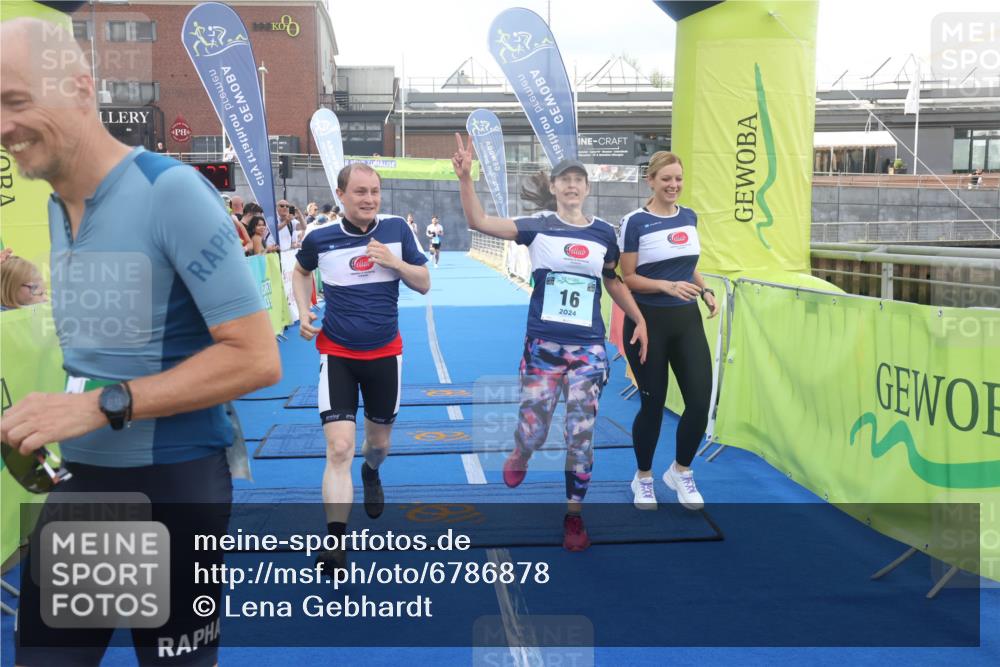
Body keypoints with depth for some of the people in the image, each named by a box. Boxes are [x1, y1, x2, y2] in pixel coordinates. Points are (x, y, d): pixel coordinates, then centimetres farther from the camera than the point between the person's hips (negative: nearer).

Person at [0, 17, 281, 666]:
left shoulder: (171, 191, -17)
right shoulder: (55, 207, 6)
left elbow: (256, 358, -21)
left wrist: (101, 406, -23)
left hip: (171, 483, -6)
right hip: (76, 477, 7)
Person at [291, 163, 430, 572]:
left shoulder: (396, 229, -6)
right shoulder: (320, 239, -7)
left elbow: (424, 284, 0)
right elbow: (301, 272, 15)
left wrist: (393, 262, -18)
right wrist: (303, 313, 0)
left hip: (384, 354, 2)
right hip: (336, 354, -2)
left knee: (377, 441, 19)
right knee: (339, 449, -15)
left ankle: (371, 474, 56)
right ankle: (336, 544, -12)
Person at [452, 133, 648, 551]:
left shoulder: (604, 233, 6)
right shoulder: (538, 227, -2)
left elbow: (613, 282, 20)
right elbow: (478, 221, -13)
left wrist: (639, 320, 15)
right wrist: (465, 178, -25)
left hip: (589, 348, 2)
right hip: (543, 345, -1)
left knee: (581, 436, 2)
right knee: (532, 431, 1)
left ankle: (574, 516, 18)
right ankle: (520, 456, 40)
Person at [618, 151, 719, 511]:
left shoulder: (689, 217, 8)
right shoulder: (635, 222, -10)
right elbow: (628, 278, -10)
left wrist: (704, 290, 4)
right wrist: (668, 286, -23)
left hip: (687, 321, 5)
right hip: (648, 322, -5)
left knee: (701, 402, -2)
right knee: (653, 404, 4)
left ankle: (680, 471, 23)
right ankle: (643, 478, 27)